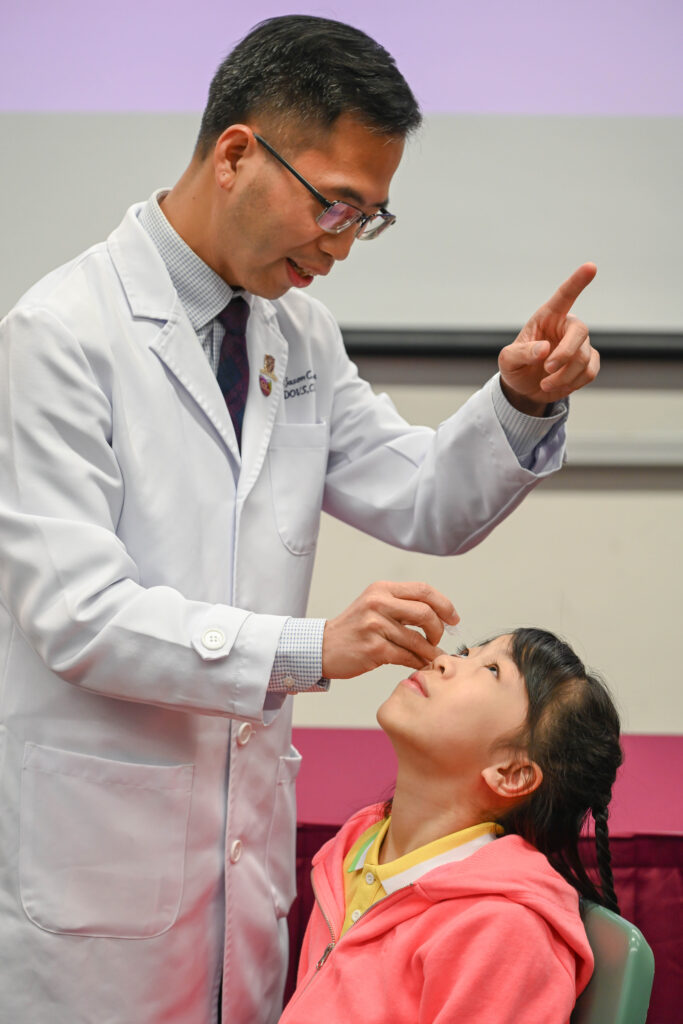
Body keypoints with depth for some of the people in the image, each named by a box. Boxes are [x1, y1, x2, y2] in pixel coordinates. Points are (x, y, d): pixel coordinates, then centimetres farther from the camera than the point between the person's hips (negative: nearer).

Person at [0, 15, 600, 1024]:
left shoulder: (300, 336, 9)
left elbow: (429, 507, 10)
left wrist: (521, 402, -9)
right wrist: (313, 648, -27)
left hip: (246, 837, 7)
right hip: (93, 853, -6)